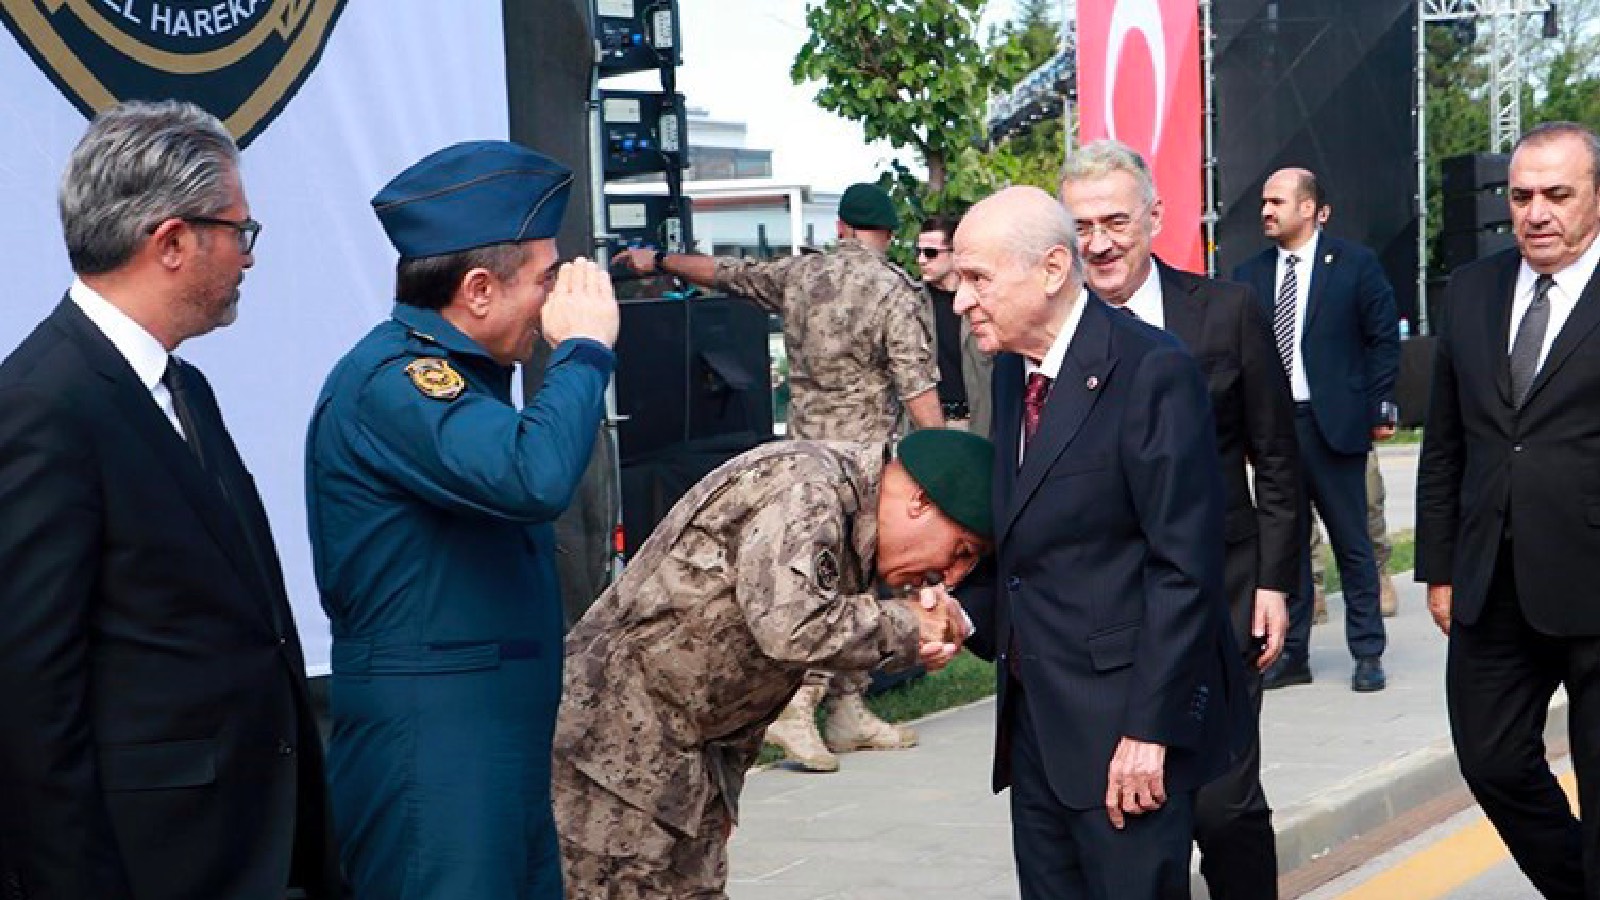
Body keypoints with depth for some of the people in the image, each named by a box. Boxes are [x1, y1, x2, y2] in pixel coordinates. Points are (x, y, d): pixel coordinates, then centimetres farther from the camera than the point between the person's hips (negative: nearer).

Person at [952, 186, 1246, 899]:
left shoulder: (1152, 372, -15)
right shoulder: (1013, 368, 10)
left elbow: (1184, 568, -17)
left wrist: (1150, 730, -19)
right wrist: (970, 616, -1)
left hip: (1124, 718, -8)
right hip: (1034, 712, 8)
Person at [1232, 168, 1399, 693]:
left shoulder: (1354, 265, -1)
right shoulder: (1250, 275, 7)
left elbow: (1383, 339, 0)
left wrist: (1380, 410, -5)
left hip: (1334, 425, -3)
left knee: (1352, 544, 4)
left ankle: (1367, 654, 13)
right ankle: (1292, 654, 16)